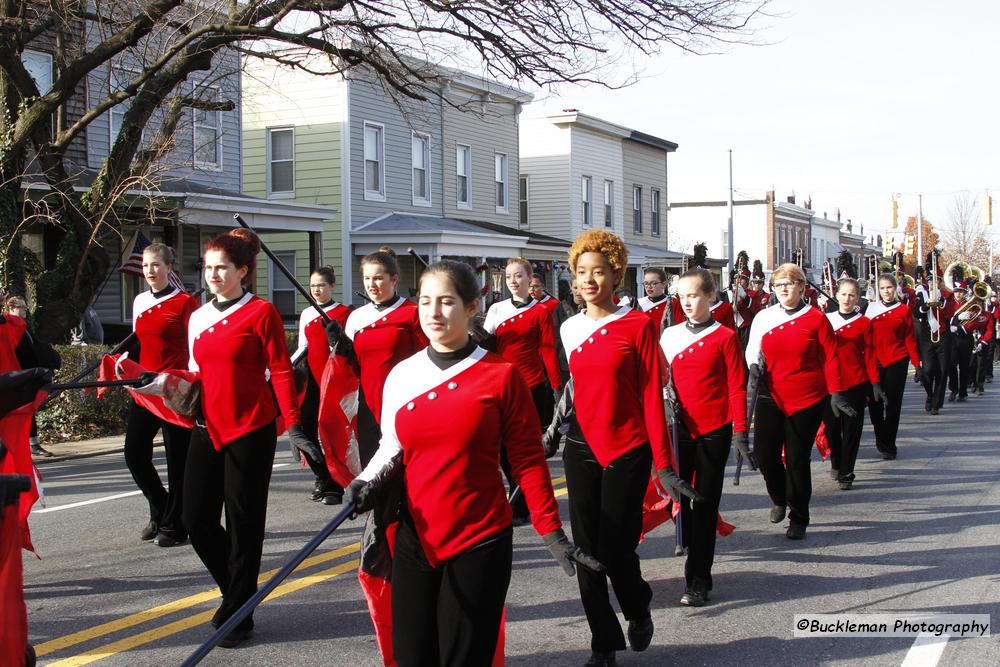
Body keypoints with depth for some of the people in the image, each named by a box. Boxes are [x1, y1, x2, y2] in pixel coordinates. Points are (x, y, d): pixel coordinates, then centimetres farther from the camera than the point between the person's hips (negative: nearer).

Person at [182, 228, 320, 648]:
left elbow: (281, 372, -7)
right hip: (208, 430, 6)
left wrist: (293, 426, -11)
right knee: (197, 519, 5)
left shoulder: (261, 312, -6)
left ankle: (239, 613, 16)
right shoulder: (198, 317, 11)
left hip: (250, 431, -6)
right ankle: (235, 590, 29)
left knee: (243, 523, 2)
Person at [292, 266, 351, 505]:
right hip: (312, 378, 5)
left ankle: (334, 487, 7)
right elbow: (303, 348, 16)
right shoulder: (306, 314, 12)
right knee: (305, 430, 2)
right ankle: (322, 476, 23)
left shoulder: (344, 313, -2)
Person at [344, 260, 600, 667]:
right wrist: (369, 482, -4)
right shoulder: (400, 375, 5)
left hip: (480, 544, -3)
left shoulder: (501, 375, -6)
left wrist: (551, 534, -7)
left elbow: (528, 461, -3)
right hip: (414, 541, 4)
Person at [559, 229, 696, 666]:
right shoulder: (569, 329, 6)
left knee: (615, 548, -6)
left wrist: (663, 463, -9)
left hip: (627, 451, -4)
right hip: (580, 450, 4)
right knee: (587, 551, 5)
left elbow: (652, 395, -7)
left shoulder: (638, 325, -6)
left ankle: (638, 610, 27)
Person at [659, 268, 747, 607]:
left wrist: (740, 431, -7)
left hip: (714, 430, -3)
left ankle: (698, 579, 3)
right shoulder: (670, 336, 6)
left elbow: (737, 387, -3)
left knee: (706, 502, 1)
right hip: (680, 428, 3)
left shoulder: (725, 337, -3)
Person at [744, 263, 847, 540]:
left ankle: (798, 519, 16)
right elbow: (752, 349, 13)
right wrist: (754, 366, -9)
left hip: (807, 400, -2)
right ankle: (780, 499, 26)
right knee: (764, 452, -4)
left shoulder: (816, 318, -4)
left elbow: (830, 358, -1)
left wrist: (835, 393, -6)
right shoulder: (763, 317, 3)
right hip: (771, 397, 3)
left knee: (797, 459, 0)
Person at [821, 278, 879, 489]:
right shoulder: (826, 320, 5)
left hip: (856, 384, -2)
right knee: (831, 426, 8)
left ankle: (846, 473, 8)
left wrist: (875, 382, -4)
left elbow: (870, 354, 1)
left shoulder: (864, 323, 1)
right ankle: (836, 463, 31)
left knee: (851, 429, 1)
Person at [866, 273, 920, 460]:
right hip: (875, 361, 1)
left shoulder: (904, 310, 1)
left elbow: (910, 338, 2)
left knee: (893, 404, 1)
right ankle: (881, 439, 21)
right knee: (874, 402, 1)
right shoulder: (871, 308, 4)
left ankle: (889, 444, 9)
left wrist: (916, 363, -3)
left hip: (897, 362, -1)